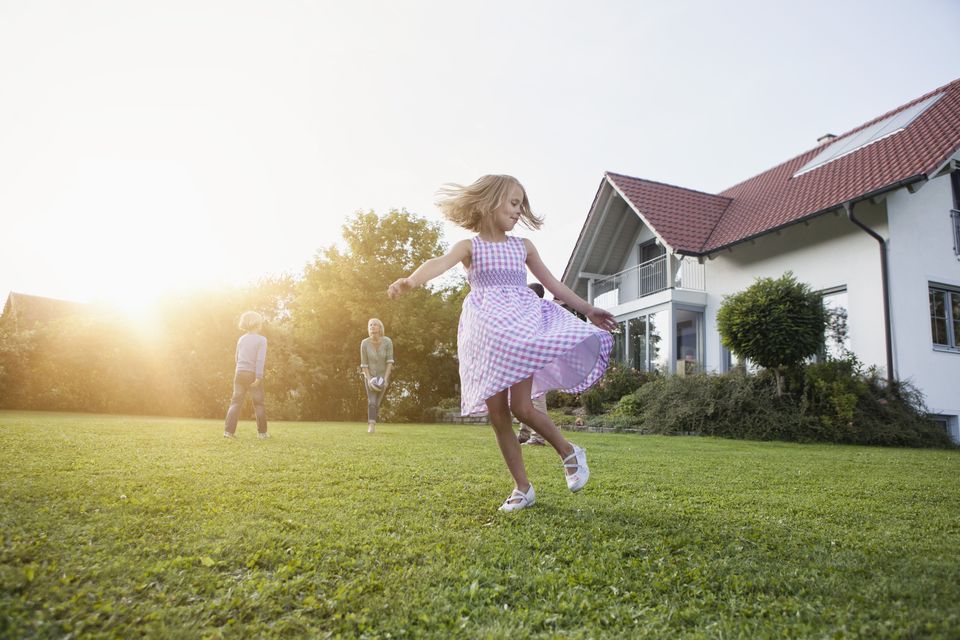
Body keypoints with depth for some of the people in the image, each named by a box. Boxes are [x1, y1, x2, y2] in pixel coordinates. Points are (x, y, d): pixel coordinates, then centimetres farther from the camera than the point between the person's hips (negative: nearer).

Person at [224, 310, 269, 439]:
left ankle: (228, 430, -3)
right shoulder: (261, 339, -7)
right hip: (253, 375, -4)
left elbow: (237, 358, 17)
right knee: (258, 403, 5)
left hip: (240, 374, 4)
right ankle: (262, 432, 10)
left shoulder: (241, 339, 10)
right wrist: (258, 376, -17)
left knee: (236, 402, 6)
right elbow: (260, 359, -15)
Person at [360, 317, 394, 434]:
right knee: (371, 402, -18)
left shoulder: (387, 341, -19)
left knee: (377, 403, 6)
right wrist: (369, 380, -21)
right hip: (370, 376, 0)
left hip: (383, 376, 1)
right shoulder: (364, 343, -16)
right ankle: (371, 426, -24)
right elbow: (364, 364, -11)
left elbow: (390, 361, -17)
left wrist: (385, 379, -24)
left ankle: (372, 423, 30)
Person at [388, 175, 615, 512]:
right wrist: (411, 280, -36)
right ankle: (522, 488, 14)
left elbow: (553, 283, 20)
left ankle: (569, 452, 14)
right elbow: (440, 263, -15)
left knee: (521, 407, -13)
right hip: (487, 334, 0)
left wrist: (587, 309, 18)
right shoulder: (469, 247, 6)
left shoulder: (523, 246, 15)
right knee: (497, 412, 0)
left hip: (522, 328, 0)